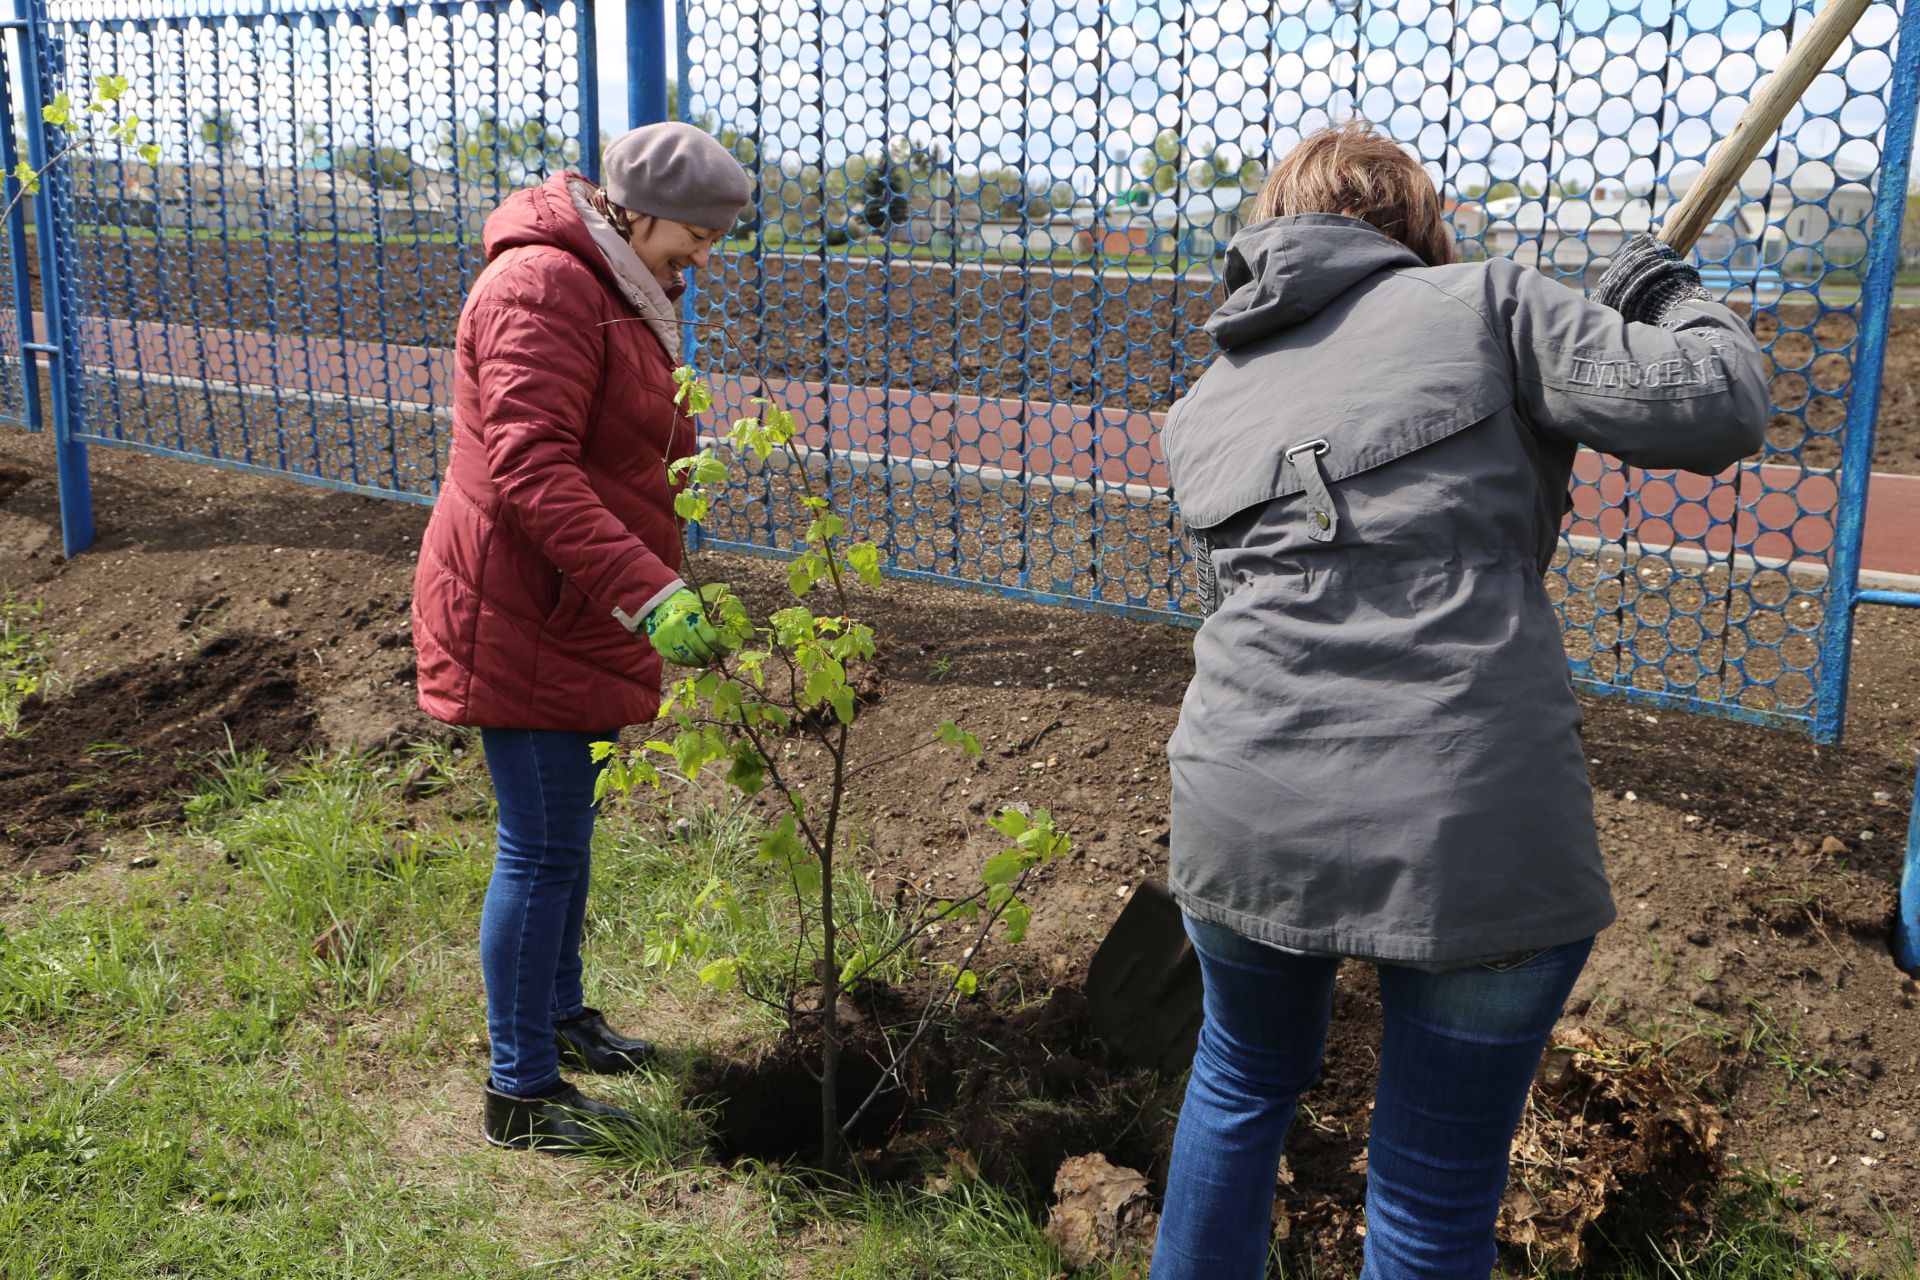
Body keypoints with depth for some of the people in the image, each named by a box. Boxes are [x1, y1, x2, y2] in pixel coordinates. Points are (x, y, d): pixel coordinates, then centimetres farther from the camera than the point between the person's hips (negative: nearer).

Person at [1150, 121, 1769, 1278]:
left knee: (1244, 1079, 32)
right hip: (1476, 834, -3)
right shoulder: (1485, 303, 2)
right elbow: (1715, 409, -5)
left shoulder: (1202, 412, 16)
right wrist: (1672, 296, 16)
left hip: (1248, 816, 4)